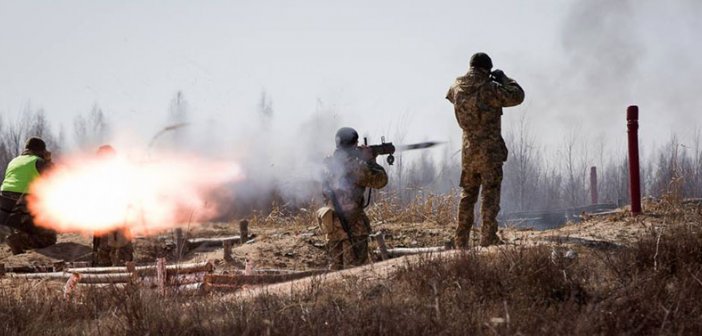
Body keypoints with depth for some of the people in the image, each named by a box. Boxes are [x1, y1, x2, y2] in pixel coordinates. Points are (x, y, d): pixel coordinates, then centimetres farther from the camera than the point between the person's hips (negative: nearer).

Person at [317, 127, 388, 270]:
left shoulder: (330, 163, 6)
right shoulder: (357, 165, -14)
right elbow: (380, 180, -4)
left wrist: (363, 160, 21)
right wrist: (371, 160, 8)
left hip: (331, 220, 7)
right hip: (351, 220, -7)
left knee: (335, 265, 14)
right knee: (356, 265, -3)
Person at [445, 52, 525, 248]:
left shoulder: (457, 87, 2)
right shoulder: (489, 89, -16)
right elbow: (517, 96, -13)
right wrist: (504, 79, 2)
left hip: (468, 150, 6)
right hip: (490, 151, -6)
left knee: (467, 195, 15)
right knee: (490, 196, -2)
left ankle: (461, 242, 17)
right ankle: (488, 241, -8)